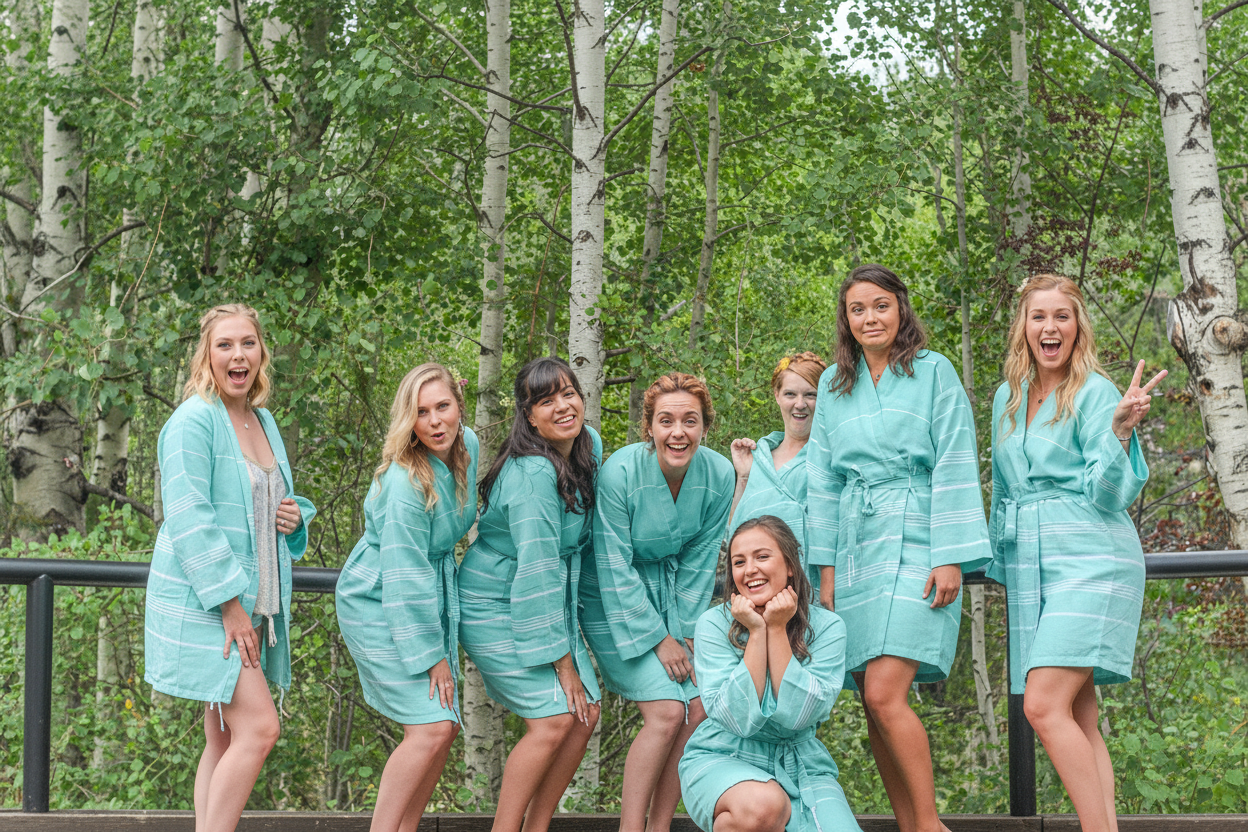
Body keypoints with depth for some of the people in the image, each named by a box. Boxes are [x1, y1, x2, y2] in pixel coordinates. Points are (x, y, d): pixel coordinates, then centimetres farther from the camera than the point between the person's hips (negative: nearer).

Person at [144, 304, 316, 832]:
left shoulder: (264, 423, 14)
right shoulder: (194, 421, -12)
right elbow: (189, 520, -18)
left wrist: (294, 516, 3)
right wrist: (229, 603, -20)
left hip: (250, 603, 8)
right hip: (202, 604, -8)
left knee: (226, 740, 9)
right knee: (258, 729, -16)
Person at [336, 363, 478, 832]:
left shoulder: (468, 446, -3)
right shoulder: (405, 482, -27)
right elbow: (404, 577, -23)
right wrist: (431, 656, -20)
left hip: (433, 597, 8)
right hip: (380, 605, -8)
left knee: (444, 727, 4)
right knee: (429, 727, -16)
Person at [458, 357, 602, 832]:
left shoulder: (590, 445, 0)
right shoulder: (531, 473, -26)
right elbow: (537, 568, -27)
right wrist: (562, 661, -23)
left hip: (550, 604, 8)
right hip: (498, 608, -8)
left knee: (585, 713, 1)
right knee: (553, 718, -16)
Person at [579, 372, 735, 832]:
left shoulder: (718, 474, -12)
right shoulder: (620, 471, -24)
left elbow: (698, 563, -1)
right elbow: (615, 568, -18)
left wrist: (685, 633, -5)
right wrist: (657, 638, -17)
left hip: (674, 593, 5)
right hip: (618, 601, -5)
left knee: (698, 711, -8)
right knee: (666, 712, -17)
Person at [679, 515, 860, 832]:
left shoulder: (827, 627, -5)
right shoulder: (714, 624, -8)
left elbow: (797, 715, -17)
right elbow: (740, 719, -18)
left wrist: (777, 629, -17)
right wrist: (756, 632, -18)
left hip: (799, 765, 3)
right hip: (720, 759, -2)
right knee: (763, 804, -37)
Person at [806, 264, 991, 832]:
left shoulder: (934, 372, 1)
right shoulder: (833, 385, 15)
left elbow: (954, 470, -3)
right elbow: (823, 480, 16)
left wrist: (950, 558, -10)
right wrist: (826, 569, 10)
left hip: (913, 543, -5)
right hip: (855, 546, 5)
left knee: (884, 695, -17)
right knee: (873, 703, 1)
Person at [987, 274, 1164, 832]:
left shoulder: (1096, 394, -3)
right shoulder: (1008, 397, 16)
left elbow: (1110, 494, -11)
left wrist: (1120, 430, -25)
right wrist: (1001, 561, 29)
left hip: (1089, 560, -7)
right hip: (1028, 566, 7)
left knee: (1044, 706, -19)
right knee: (1078, 717, 1)